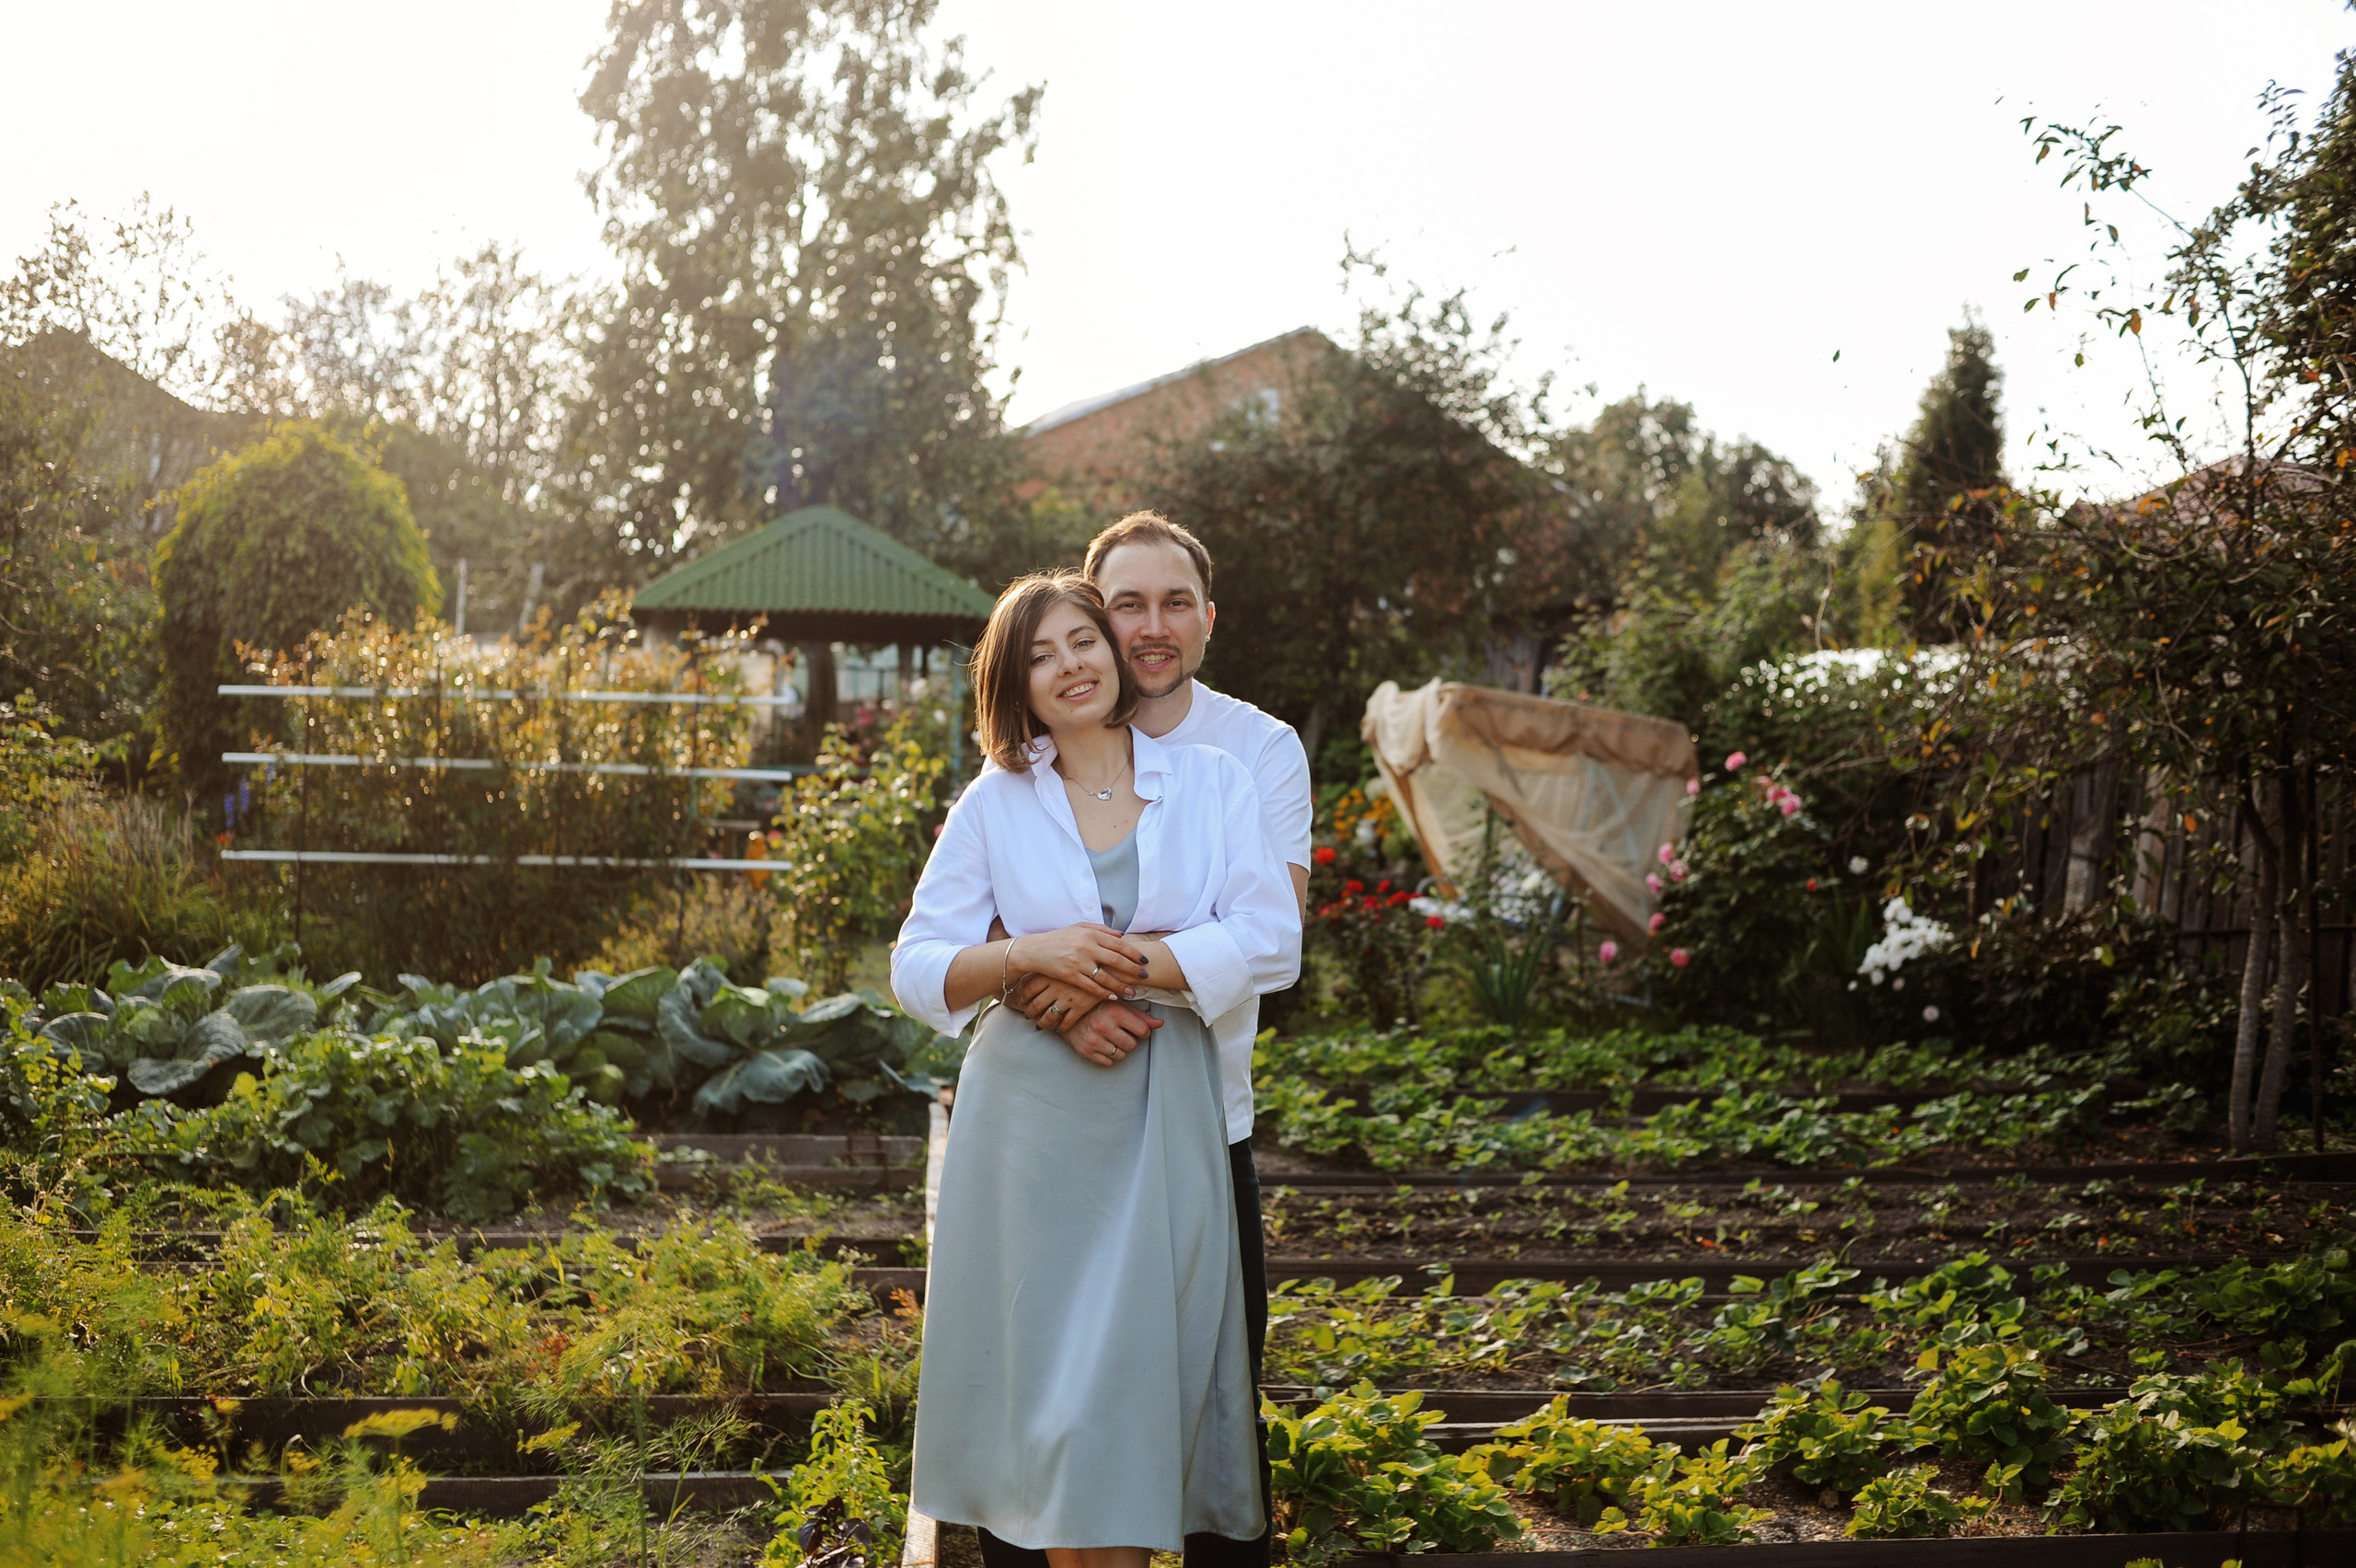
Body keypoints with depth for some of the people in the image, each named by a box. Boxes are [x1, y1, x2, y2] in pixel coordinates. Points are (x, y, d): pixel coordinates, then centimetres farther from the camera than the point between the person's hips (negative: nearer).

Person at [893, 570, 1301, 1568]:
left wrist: (1117, 962, -12)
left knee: (1141, 1365, 1)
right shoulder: (994, 805, 6)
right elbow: (918, 970, 3)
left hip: (1165, 1116, 0)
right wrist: (1035, 955, -15)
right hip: (1034, 1120, 0)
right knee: (1048, 1368, 0)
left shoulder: (1212, 784, 6)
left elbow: (1271, 943, -5)